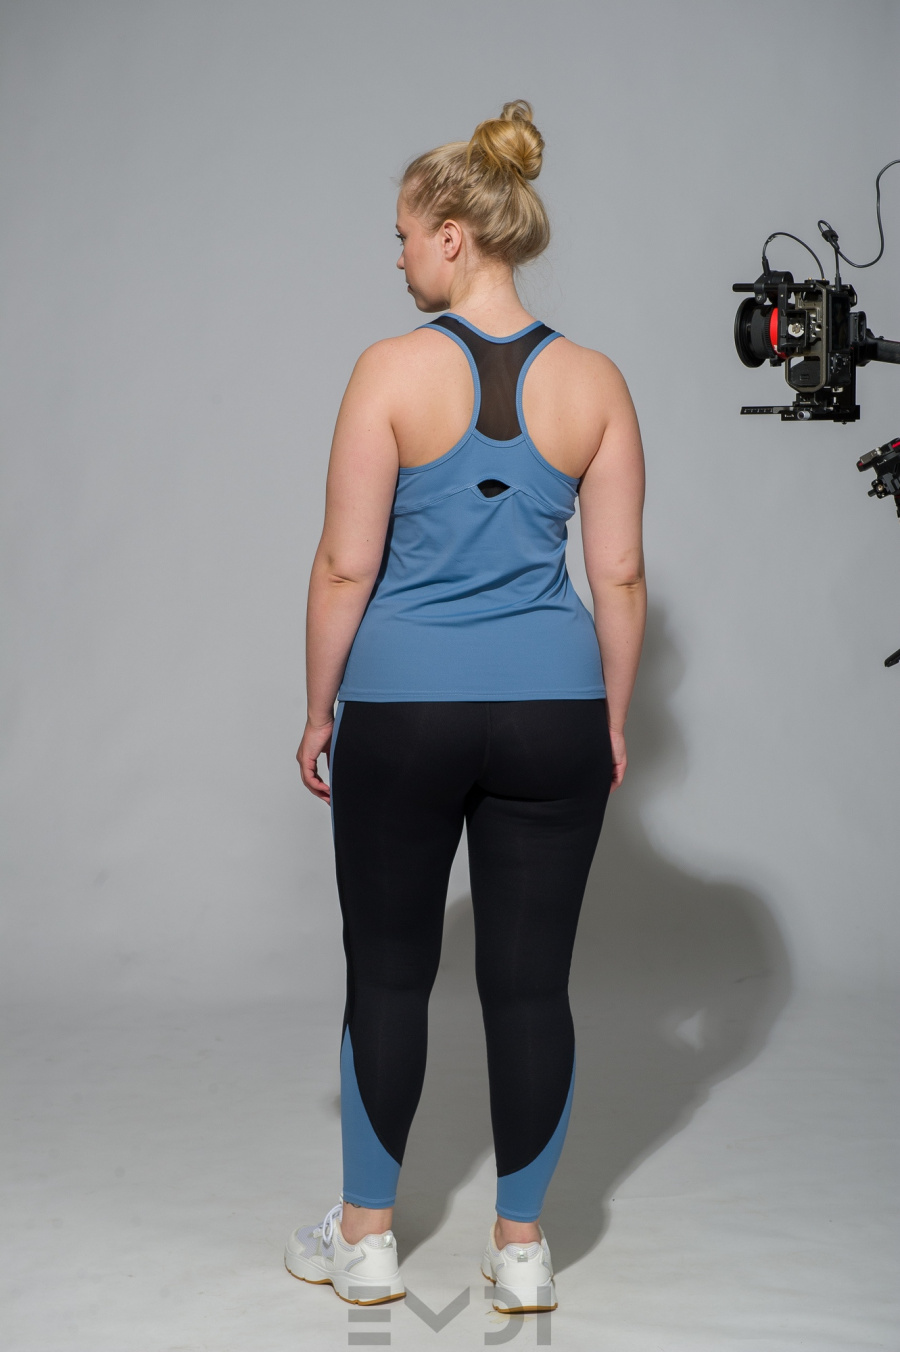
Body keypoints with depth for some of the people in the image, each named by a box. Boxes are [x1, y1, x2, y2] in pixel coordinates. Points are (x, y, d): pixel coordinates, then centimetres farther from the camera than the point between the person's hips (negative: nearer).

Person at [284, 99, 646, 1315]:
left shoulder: (394, 371, -9)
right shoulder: (594, 382, 0)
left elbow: (347, 565, -8)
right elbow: (620, 577, 2)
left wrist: (320, 709, 3)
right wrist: (614, 716, 13)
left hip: (404, 710, -2)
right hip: (551, 711, 3)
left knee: (389, 975, 11)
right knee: (530, 982, 9)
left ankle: (368, 1239, 24)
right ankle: (522, 1250, 20)